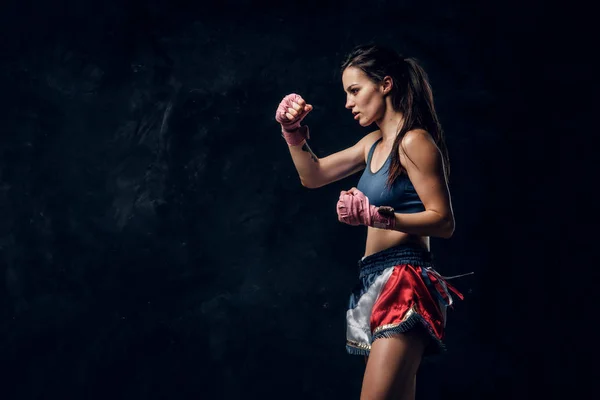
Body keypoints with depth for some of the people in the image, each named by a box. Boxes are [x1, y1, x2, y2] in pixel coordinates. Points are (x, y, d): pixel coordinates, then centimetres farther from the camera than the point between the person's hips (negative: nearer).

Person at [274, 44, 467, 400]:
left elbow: (443, 222, -13)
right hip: (376, 282, 9)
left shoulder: (414, 141, -9)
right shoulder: (375, 143, 17)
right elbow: (314, 176, 21)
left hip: (405, 282, -9)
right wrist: (293, 132, 4)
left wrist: (376, 216, -23)